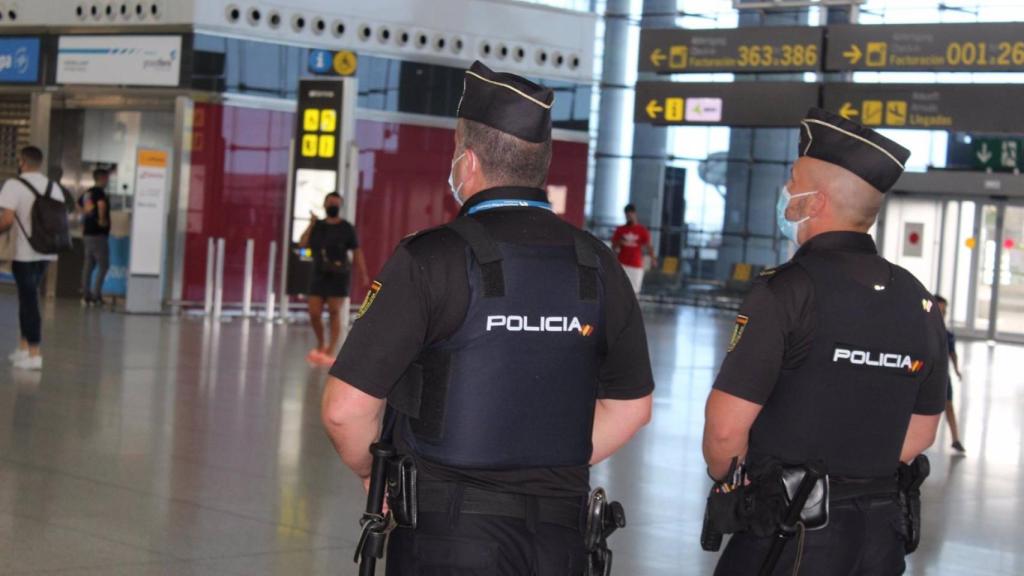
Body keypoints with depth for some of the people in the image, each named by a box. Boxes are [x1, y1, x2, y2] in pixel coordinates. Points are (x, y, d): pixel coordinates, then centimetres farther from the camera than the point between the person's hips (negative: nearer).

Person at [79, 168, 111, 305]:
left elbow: (79, 204, 32)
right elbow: (101, 204, -35)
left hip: (88, 233, 9)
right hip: (98, 234, -9)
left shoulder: (87, 193, 14)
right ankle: (96, 295, -7)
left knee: (88, 265, 11)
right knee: (103, 265, -4)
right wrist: (102, 219, -23)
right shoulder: (100, 192, -14)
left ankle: (86, 295, 13)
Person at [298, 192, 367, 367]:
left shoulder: (347, 228, -2)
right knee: (314, 314, 0)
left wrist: (364, 276, -7)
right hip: (318, 275, 4)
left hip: (339, 277, -4)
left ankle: (330, 353, -3)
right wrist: (311, 224, -8)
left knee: (335, 313, -6)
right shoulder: (317, 226, 9)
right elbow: (302, 244, -3)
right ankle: (320, 346, 23)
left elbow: (357, 253, -2)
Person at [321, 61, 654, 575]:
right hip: (560, 533, 5)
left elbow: (345, 408, -13)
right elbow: (631, 406, 12)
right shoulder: (597, 265, 3)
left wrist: (372, 471, 5)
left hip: (448, 532, -4)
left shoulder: (430, 261, -12)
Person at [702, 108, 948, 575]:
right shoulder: (920, 303, 6)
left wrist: (730, 482, 3)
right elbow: (920, 433, 13)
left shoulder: (786, 291, -14)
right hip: (880, 533, 6)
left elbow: (724, 429, -16)